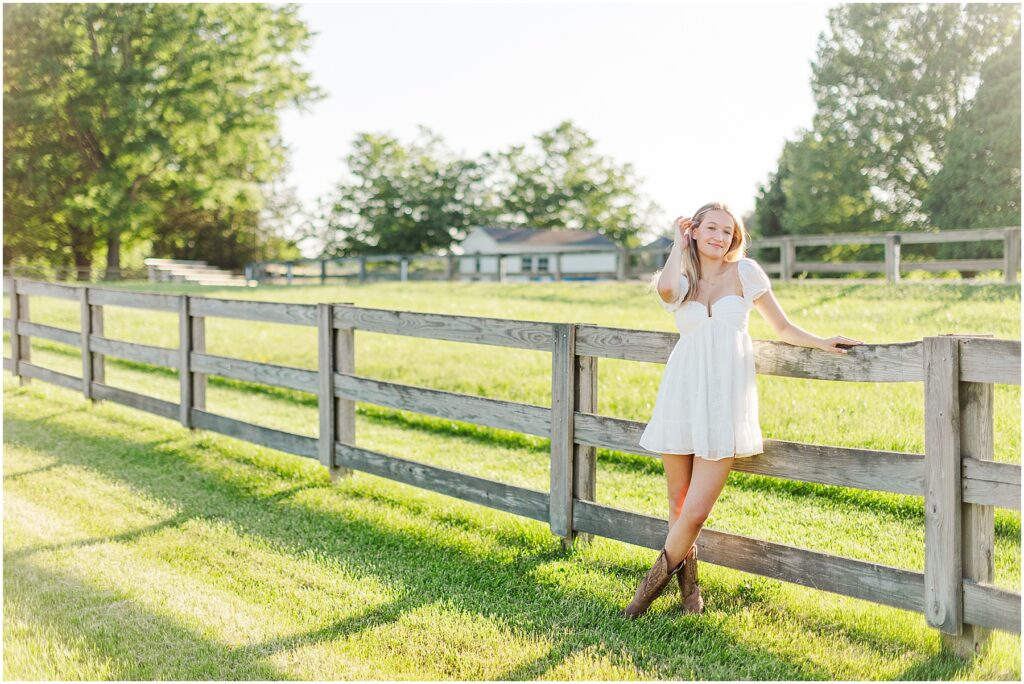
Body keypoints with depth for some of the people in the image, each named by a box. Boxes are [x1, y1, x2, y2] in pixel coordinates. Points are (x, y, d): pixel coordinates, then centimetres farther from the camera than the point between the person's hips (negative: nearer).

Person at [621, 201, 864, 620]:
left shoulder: (745, 271, 8)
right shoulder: (682, 280, 10)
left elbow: (782, 328, 14)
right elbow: (665, 288, -17)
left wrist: (821, 343, -2)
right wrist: (679, 243, 0)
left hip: (725, 397, -2)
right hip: (683, 394, 2)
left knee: (696, 511, -9)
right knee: (679, 504, 7)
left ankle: (652, 585, 11)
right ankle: (688, 590, 26)